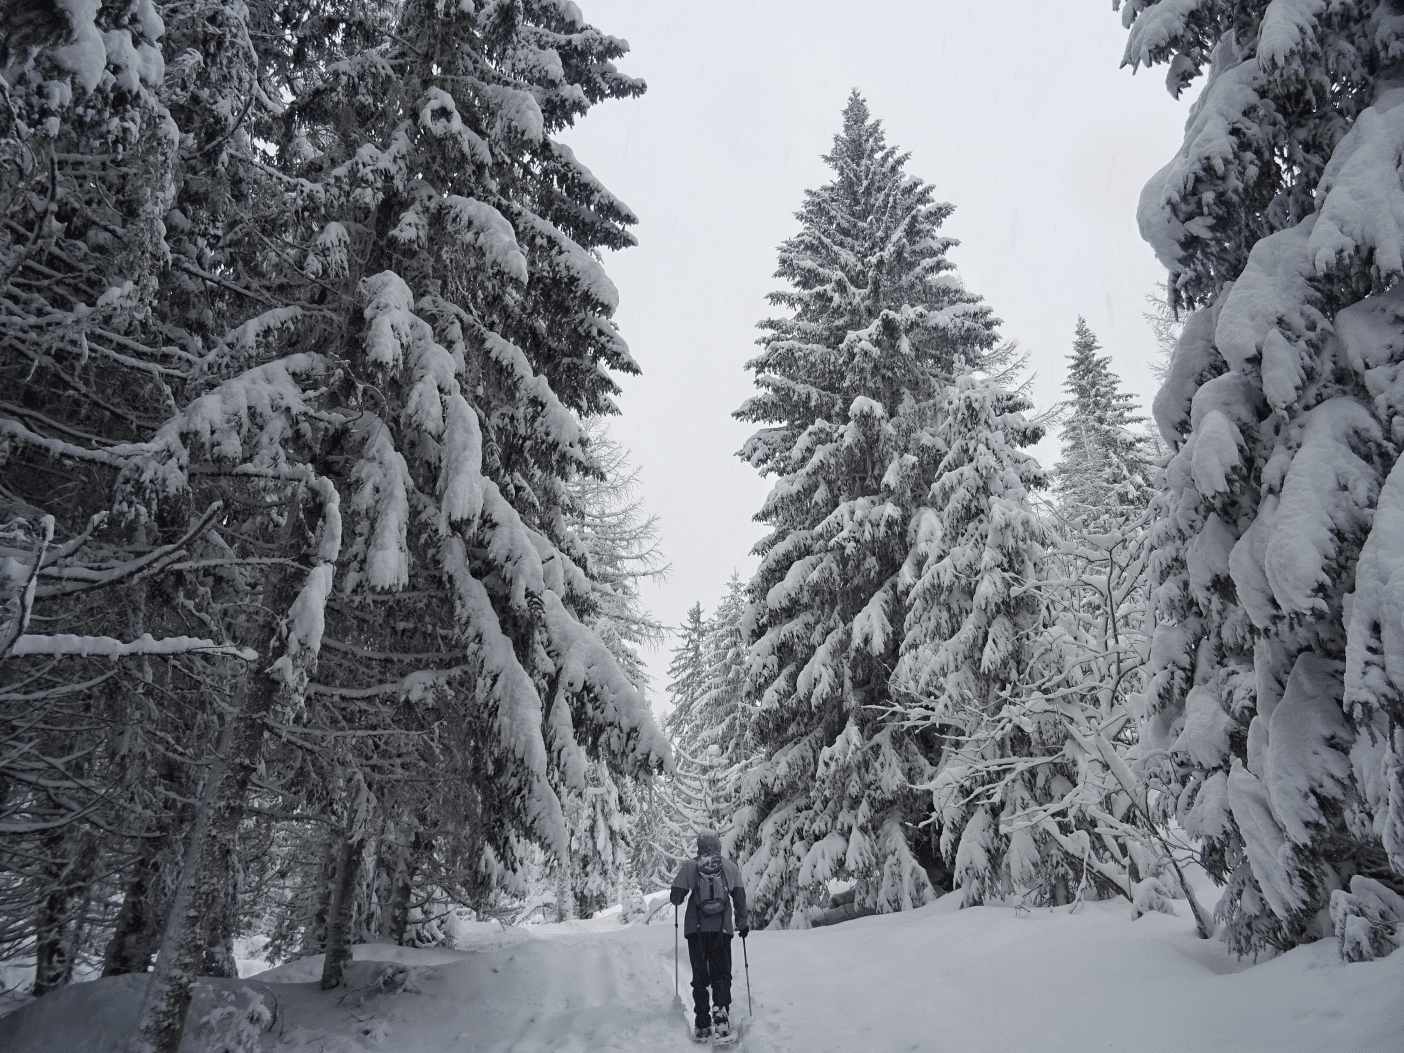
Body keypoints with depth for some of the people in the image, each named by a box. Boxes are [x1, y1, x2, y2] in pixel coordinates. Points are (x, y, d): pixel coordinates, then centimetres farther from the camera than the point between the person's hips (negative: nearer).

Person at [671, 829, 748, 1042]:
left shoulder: (690, 866, 0)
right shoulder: (730, 866, 5)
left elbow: (676, 897, -1)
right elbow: (739, 896, 5)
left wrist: (677, 898, 23)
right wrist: (742, 922, 16)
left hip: (696, 928, 0)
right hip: (722, 928, 0)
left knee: (700, 976, 9)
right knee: (721, 973, 9)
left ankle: (703, 1025, 6)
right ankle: (721, 1009, -14)